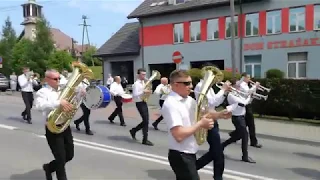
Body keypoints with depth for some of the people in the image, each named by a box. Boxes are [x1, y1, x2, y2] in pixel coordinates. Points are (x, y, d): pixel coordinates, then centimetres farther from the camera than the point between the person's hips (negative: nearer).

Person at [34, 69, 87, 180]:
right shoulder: (42, 92, -7)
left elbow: (78, 92, 16)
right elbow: (39, 106, -27)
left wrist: (81, 91, -7)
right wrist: (59, 102, -37)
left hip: (65, 126, 6)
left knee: (69, 155, 17)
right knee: (61, 159, -1)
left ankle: (49, 167, 40)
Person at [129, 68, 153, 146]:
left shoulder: (143, 82, 13)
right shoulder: (136, 84, -14)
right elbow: (135, 95, -22)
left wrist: (147, 92, 5)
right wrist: (143, 91, -27)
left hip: (144, 103, 9)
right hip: (140, 103, -9)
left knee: (145, 121, 13)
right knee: (146, 121, -6)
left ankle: (133, 130, 32)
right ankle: (145, 140, 5)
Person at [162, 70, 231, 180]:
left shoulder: (189, 100, 5)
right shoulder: (170, 104, -22)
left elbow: (202, 114, 17)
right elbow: (179, 135, -29)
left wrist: (218, 115, -3)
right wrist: (201, 124, -20)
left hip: (190, 153, 9)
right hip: (180, 156, -9)